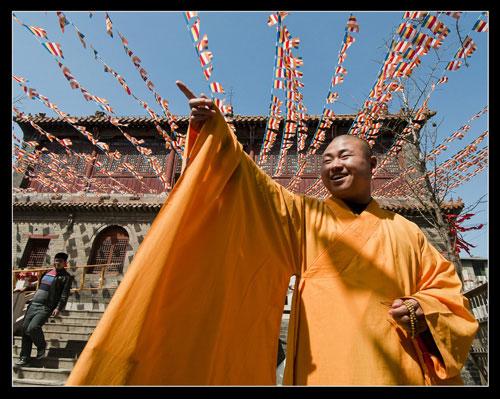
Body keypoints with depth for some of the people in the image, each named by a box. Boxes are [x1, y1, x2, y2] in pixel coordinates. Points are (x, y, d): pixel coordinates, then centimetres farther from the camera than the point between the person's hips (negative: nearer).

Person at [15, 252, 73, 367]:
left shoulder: (66, 277, -3)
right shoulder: (47, 272, 18)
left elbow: (64, 295, -9)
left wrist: (58, 308, -20)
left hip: (46, 308, -7)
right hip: (33, 304, 7)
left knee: (33, 328, -22)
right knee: (25, 328, 2)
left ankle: (42, 346, 6)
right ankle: (25, 357, 16)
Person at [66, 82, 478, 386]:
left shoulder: (404, 232, 12)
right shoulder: (307, 217, 6)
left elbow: (448, 289, 16)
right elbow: (255, 185, -4)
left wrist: (424, 311, -7)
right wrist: (215, 129, -15)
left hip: (397, 368, 3)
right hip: (327, 363, -2)